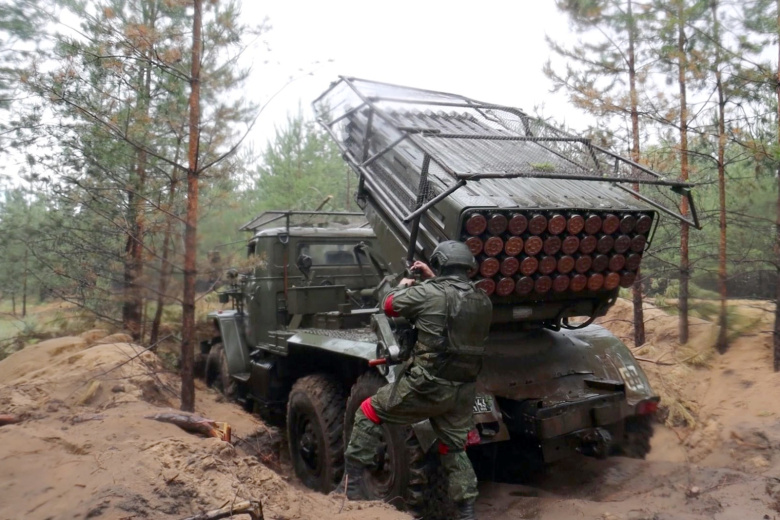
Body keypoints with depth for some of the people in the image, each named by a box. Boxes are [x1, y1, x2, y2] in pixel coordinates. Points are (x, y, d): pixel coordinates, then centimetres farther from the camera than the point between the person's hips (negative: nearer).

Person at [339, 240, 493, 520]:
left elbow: (389, 305, 3)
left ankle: (352, 485, 16)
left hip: (426, 386, -5)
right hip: (463, 390, 6)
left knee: (368, 412, 13)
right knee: (454, 450, 21)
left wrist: (403, 286, 24)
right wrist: (432, 279, 28)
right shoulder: (483, 301, 6)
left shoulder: (428, 293, -12)